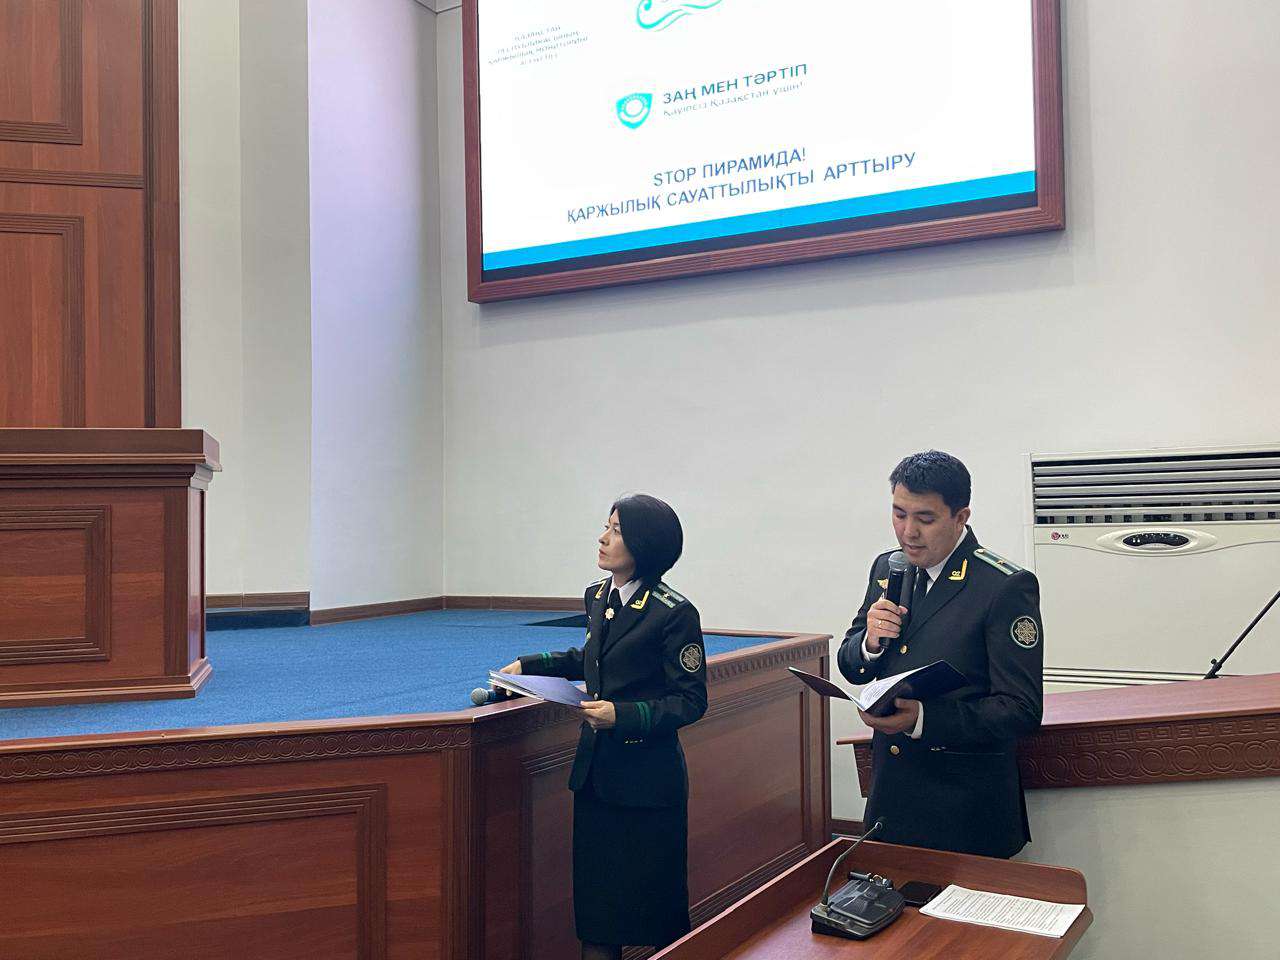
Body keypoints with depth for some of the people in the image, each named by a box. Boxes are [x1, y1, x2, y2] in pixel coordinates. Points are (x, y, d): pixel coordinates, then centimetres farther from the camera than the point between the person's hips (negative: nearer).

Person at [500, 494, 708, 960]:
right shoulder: (597, 596, 6)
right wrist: (530, 664, 15)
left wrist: (624, 715, -23)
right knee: (594, 895, 13)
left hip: (647, 777, -7)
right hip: (594, 767, 7)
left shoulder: (673, 613, -16)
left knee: (653, 901, 6)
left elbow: (691, 701, -13)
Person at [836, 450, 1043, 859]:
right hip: (889, 790, 6)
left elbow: (1022, 710, -18)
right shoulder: (887, 569, 5)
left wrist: (924, 720, -29)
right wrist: (870, 642, -11)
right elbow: (851, 668, 11)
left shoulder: (1007, 586, -15)